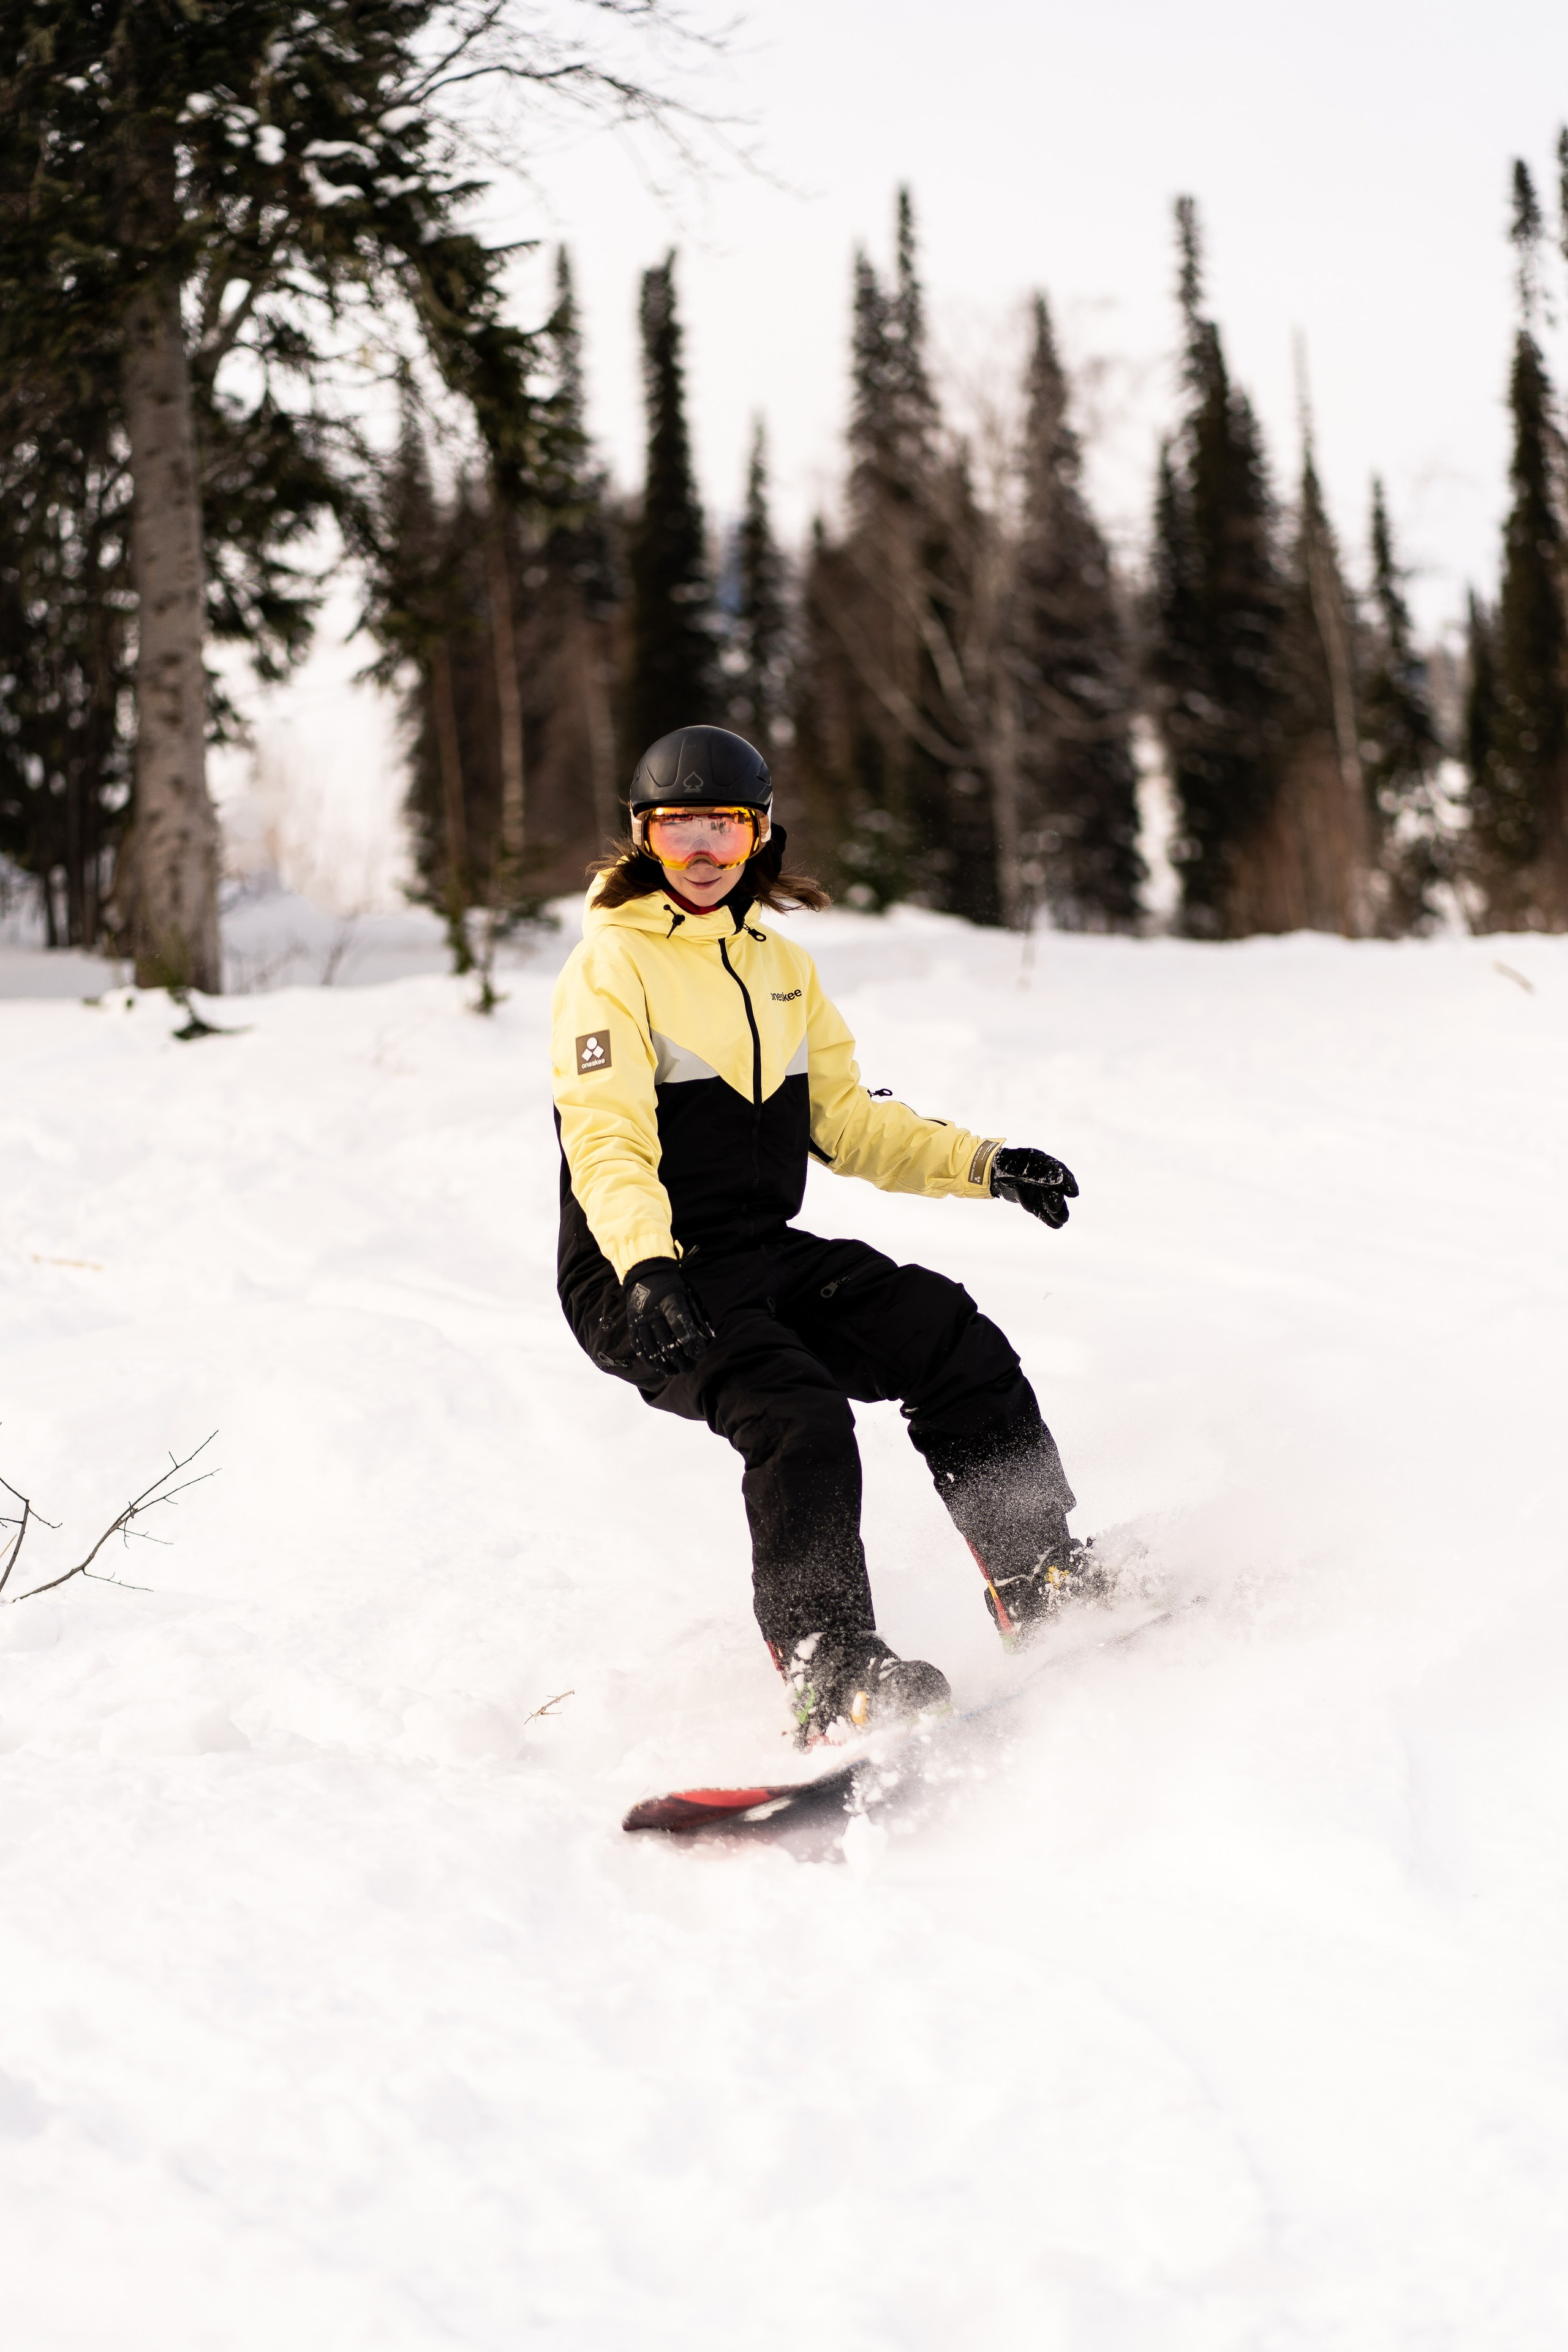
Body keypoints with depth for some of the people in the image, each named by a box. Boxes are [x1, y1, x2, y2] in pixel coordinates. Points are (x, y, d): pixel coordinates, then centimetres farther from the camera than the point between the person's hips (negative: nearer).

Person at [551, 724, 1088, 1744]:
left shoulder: (778, 964, 15)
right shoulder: (611, 964, -7)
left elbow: (846, 1122, 18)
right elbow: (607, 1143, -19)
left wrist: (981, 1164, 6)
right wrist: (647, 1268, -35)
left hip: (768, 1257, 7)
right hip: (644, 1285, -6)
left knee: (953, 1339, -10)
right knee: (796, 1412, -29)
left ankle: (1046, 1584, 0)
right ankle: (832, 1674, -29)